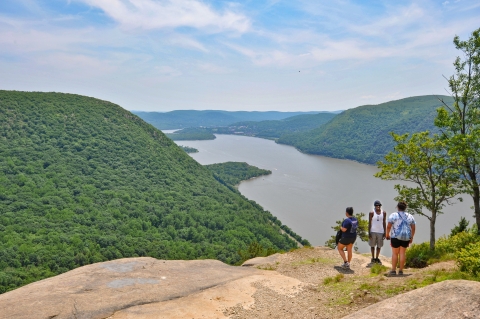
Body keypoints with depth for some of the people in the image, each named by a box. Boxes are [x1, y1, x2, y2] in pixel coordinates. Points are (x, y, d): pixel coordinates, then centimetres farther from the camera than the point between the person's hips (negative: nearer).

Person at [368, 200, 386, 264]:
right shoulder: (372, 213, -7)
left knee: (379, 245, 9)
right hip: (373, 231, -3)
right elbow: (369, 223, -5)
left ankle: (377, 258, 22)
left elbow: (384, 223, 7)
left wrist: (384, 232, 4)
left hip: (380, 232, 3)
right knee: (372, 245, 7)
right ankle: (373, 258, 18)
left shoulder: (384, 213, 2)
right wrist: (369, 233, -8)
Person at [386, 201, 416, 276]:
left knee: (395, 253, 5)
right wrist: (411, 237, 13)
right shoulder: (410, 216, 5)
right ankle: (401, 271, 9)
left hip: (396, 236, -4)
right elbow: (413, 228, 3)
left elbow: (388, 226, -10)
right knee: (402, 253, 10)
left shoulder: (393, 215, -7)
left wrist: (387, 234, 4)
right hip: (406, 237, 4)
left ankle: (393, 270, 4)